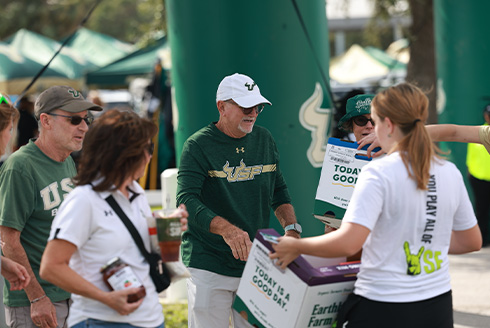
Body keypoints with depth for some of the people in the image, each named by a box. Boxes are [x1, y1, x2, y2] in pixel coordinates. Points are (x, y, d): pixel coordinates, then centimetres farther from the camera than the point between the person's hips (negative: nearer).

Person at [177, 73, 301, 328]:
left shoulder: (264, 140, 12)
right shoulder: (198, 146, -6)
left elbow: (278, 191, 20)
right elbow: (186, 201, -17)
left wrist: (292, 227, 1)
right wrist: (226, 229, -32)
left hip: (256, 264, 5)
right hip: (209, 266, -5)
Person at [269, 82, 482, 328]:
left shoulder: (378, 173, -15)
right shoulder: (450, 173, 3)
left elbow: (348, 242, -24)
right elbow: (472, 241, 13)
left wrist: (296, 247, -9)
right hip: (438, 308, 6)